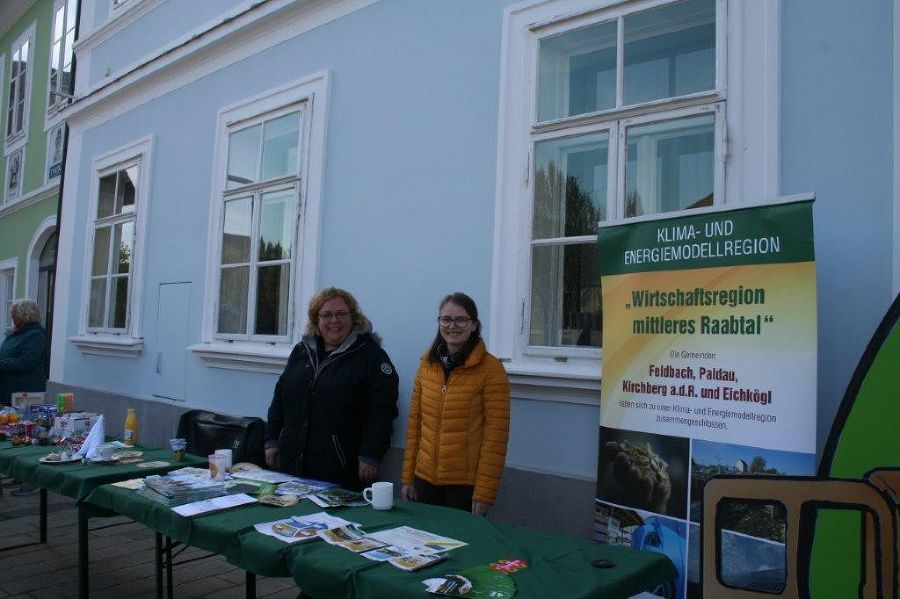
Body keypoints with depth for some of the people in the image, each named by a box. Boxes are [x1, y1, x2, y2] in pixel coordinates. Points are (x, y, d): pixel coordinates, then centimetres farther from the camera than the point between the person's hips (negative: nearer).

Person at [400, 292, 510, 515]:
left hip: (466, 485, -4)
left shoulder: (491, 369, -10)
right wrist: (408, 477, 7)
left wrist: (485, 492, -15)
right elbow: (415, 423, 9)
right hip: (425, 479, 5)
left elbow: (496, 434, -12)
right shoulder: (427, 364, 6)